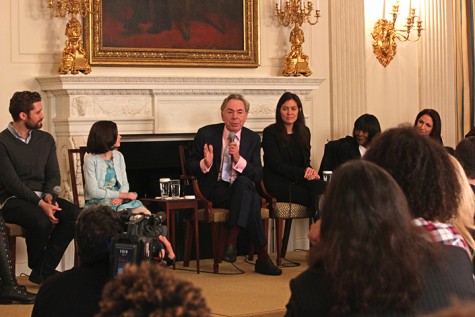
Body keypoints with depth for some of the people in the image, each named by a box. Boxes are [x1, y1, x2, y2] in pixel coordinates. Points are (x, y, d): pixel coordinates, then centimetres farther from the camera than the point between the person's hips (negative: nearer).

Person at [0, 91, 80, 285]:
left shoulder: (46, 140, 10)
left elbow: (53, 174, 8)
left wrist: (48, 195, -14)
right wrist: (40, 203, -26)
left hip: (41, 196, 6)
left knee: (74, 214, -23)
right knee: (42, 221, -36)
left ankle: (44, 271, -16)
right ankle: (37, 268, -7)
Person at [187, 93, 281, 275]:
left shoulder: (253, 139, 6)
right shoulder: (206, 134, 0)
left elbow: (258, 176, 0)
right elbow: (190, 167, 4)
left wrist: (239, 160, -19)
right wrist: (205, 164, -20)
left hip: (242, 189, 3)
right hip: (214, 191, -3)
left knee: (243, 183, -37)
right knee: (251, 199, -34)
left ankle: (231, 241, -35)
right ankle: (262, 257, -31)